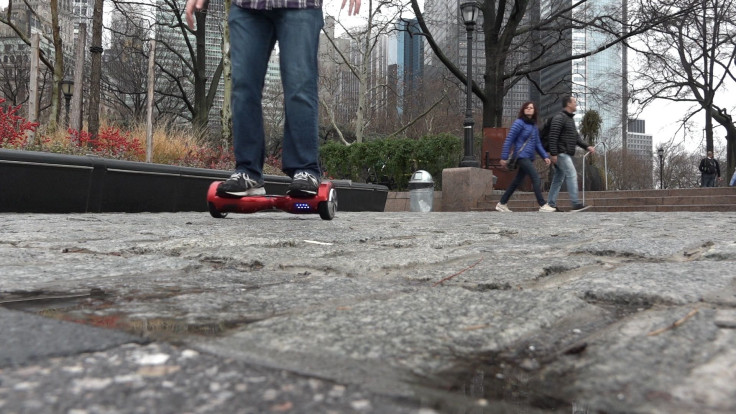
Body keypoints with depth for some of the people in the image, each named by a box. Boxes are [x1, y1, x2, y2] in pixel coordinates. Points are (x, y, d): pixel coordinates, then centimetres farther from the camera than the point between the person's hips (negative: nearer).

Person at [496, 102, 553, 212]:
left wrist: (545, 156, 10)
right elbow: (509, 140, -9)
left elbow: (538, 143, 20)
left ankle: (502, 204, 17)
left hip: (529, 158, 8)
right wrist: (504, 157, -12)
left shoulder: (534, 125, 17)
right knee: (536, 179, -14)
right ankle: (542, 205, -10)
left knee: (517, 181, 9)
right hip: (522, 156, -8)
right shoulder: (519, 123, -6)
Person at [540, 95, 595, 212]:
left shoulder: (570, 119, 21)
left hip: (566, 154, 10)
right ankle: (576, 204, -16)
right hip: (560, 154, -10)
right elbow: (553, 137, -18)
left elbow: (576, 137, 22)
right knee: (572, 175, -14)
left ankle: (551, 205, 11)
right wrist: (553, 153, -23)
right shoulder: (559, 118, -11)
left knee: (558, 178, 8)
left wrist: (587, 147, 10)